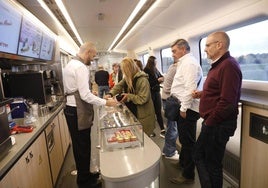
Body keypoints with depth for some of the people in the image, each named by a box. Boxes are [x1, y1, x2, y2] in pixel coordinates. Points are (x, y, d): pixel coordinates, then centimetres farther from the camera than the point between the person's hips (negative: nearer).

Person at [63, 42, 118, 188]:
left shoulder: (71, 64, 15)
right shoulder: (80, 67, -18)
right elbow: (85, 95, -24)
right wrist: (105, 102, -16)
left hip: (71, 109, 10)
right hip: (78, 112, -10)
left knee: (80, 146, 20)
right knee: (83, 147, 5)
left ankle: (84, 175, 37)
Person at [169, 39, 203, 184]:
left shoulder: (189, 63, -15)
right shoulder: (185, 62, 17)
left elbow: (190, 88, -23)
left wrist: (184, 108, -20)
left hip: (188, 109, -10)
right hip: (184, 106, 10)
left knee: (188, 141, 2)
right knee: (184, 138, 23)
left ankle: (188, 175, 18)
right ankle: (183, 163, 43)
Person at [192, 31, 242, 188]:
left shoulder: (228, 65, -18)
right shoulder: (219, 64, 15)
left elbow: (227, 102, -25)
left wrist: (209, 122, -16)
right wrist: (202, 94, 9)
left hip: (218, 125, -10)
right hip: (211, 123, 10)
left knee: (212, 164, 8)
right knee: (200, 156, 20)